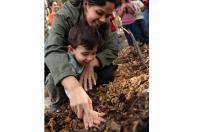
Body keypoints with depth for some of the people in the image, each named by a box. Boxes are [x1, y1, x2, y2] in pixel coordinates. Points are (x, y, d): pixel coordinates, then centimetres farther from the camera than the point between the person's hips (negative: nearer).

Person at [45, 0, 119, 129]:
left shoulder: (104, 23, -18)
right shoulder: (64, 16, -33)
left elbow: (111, 50, -18)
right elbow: (52, 50, -49)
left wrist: (92, 62, -41)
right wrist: (74, 88, -65)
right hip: (62, 64, -3)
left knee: (108, 74, -21)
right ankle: (59, 102, -3)